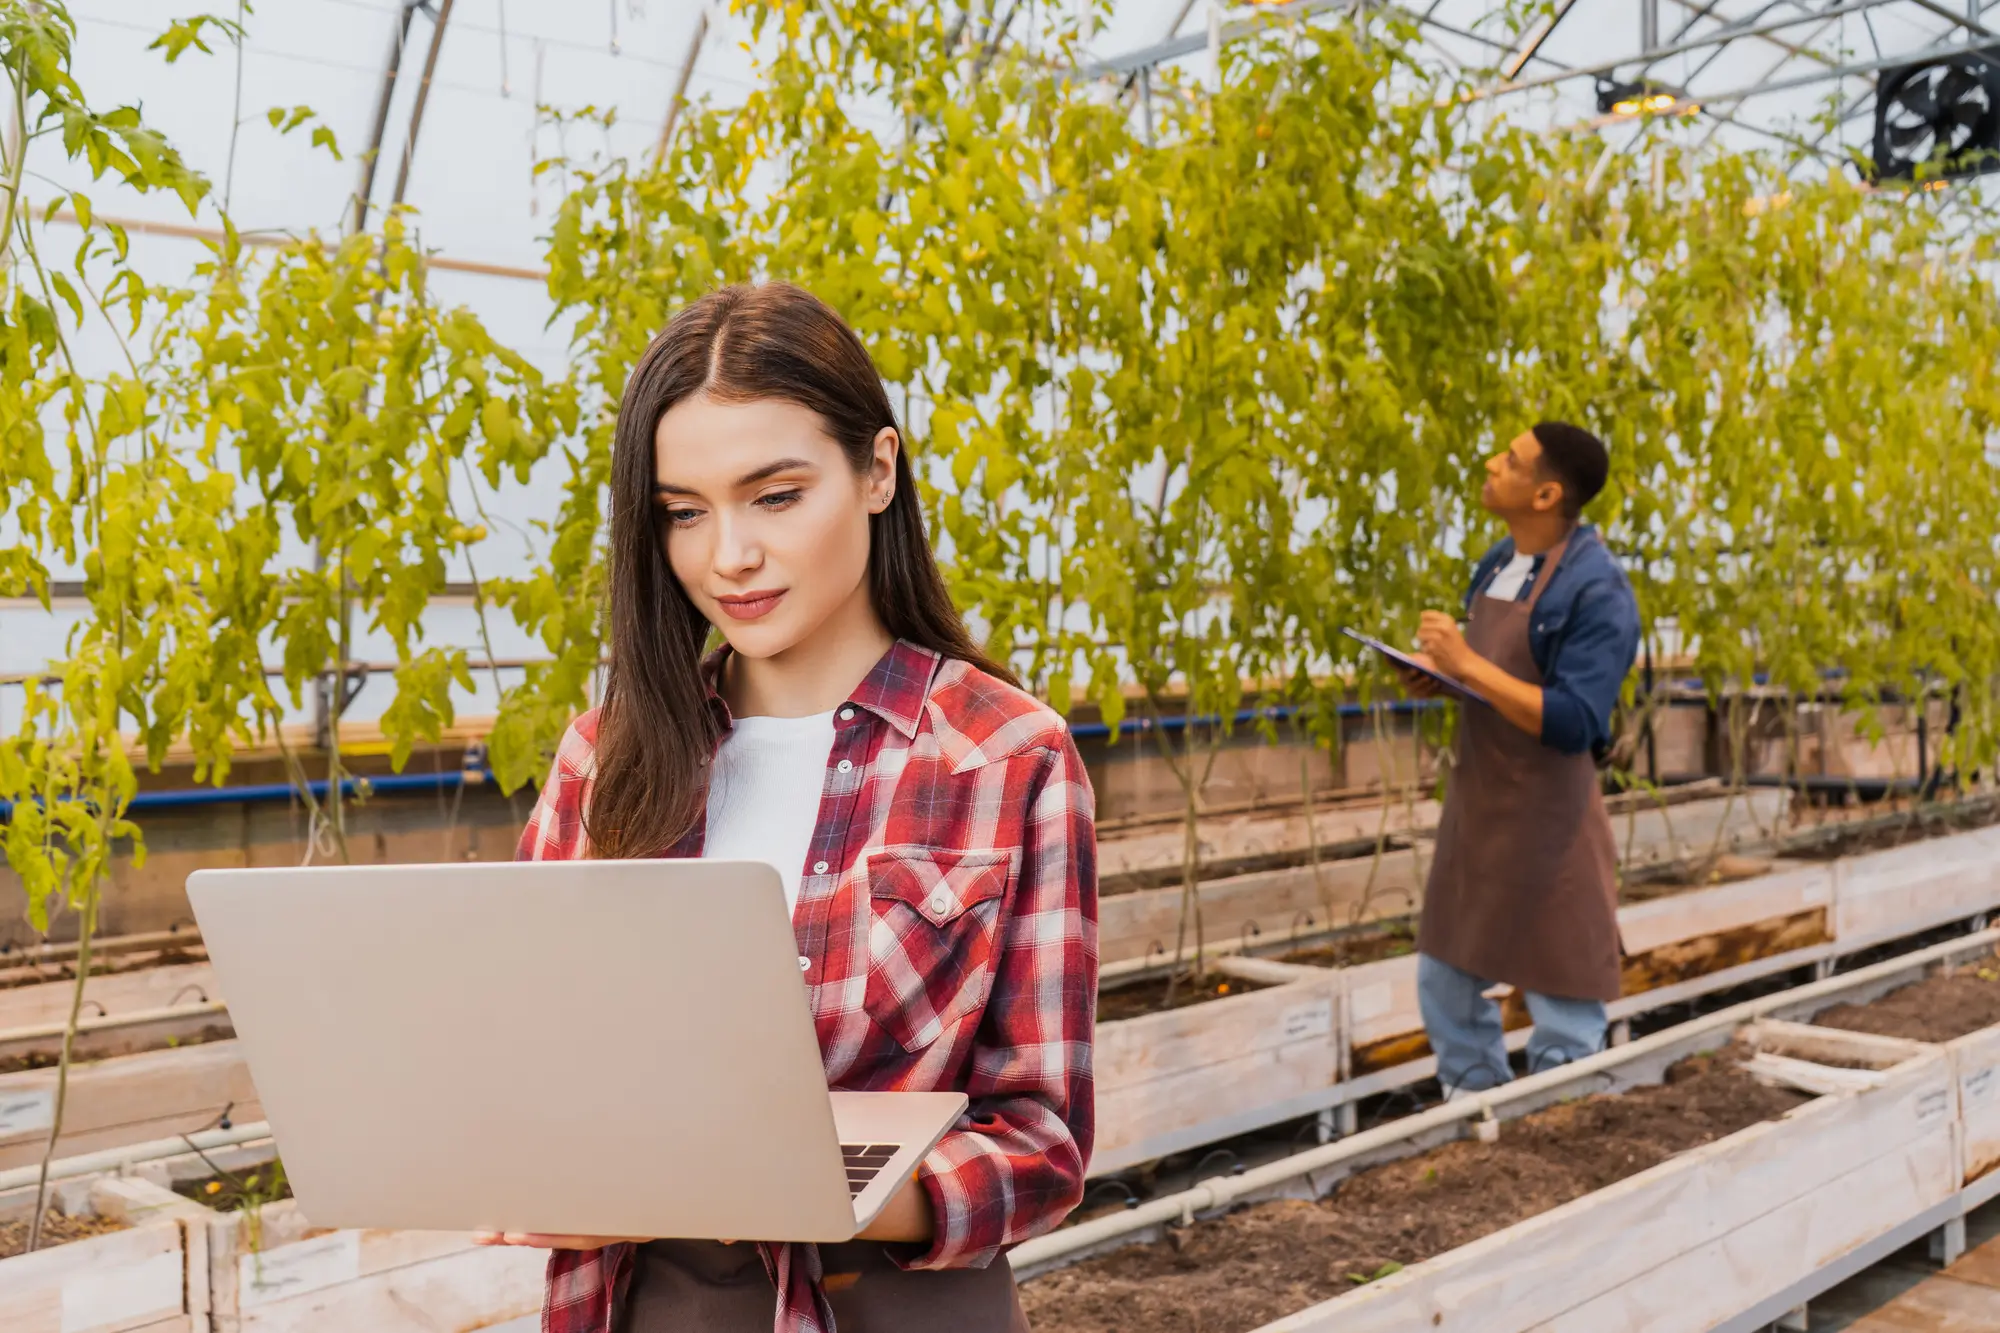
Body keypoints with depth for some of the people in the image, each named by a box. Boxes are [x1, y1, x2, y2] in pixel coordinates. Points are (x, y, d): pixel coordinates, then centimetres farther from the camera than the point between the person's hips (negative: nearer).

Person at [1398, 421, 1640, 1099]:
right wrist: (1439, 675, -1)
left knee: (1562, 1017, 6)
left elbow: (1573, 723, -25)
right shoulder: (1497, 564, 7)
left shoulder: (1596, 591, -19)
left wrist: (1467, 663, -26)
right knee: (1445, 985, 18)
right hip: (1475, 813, 9)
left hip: (1547, 826, -8)